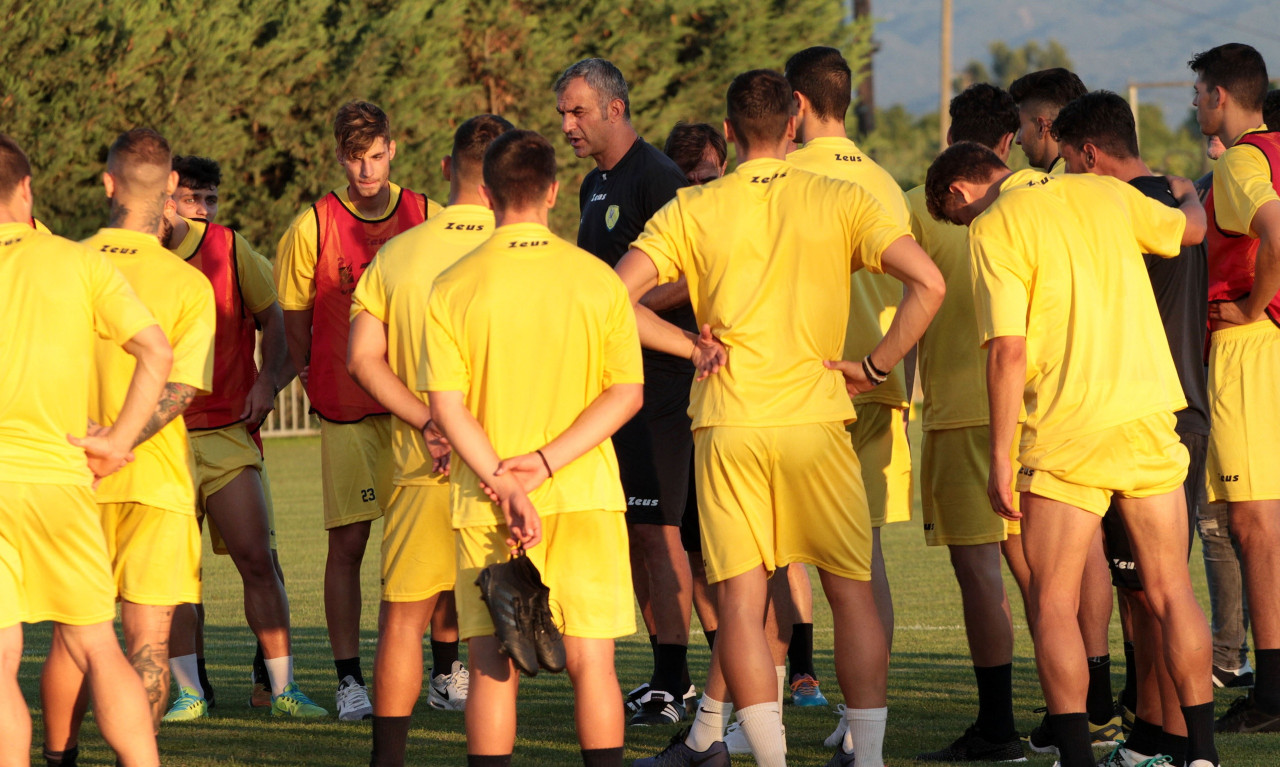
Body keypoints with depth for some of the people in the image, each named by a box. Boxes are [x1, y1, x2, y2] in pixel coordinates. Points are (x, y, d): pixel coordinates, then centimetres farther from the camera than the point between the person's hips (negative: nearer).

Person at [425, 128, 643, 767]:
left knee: (493, 666, 5)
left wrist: (503, 483, -11)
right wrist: (546, 462, -9)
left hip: (487, 502, 0)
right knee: (591, 658, 4)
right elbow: (626, 393, -4)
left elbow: (446, 407, -9)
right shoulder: (597, 279, -1)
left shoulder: (453, 288, -4)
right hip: (587, 495, 0)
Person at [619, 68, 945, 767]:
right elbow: (927, 283, -9)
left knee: (741, 602, 2)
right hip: (816, 419, 0)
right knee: (852, 593, 8)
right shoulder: (839, 201, 2)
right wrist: (875, 366, 0)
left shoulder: (691, 210, 3)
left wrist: (692, 345, 4)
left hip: (726, 423, 0)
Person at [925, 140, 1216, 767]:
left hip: (1069, 430, -5)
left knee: (1053, 602, 4)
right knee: (1171, 591, 11)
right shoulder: (1104, 193, 11)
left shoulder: (993, 228, -5)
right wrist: (1185, 193, 52)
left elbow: (1008, 350, -13)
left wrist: (1000, 457, -8)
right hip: (1150, 413, 5)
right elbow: (1190, 229, 29)